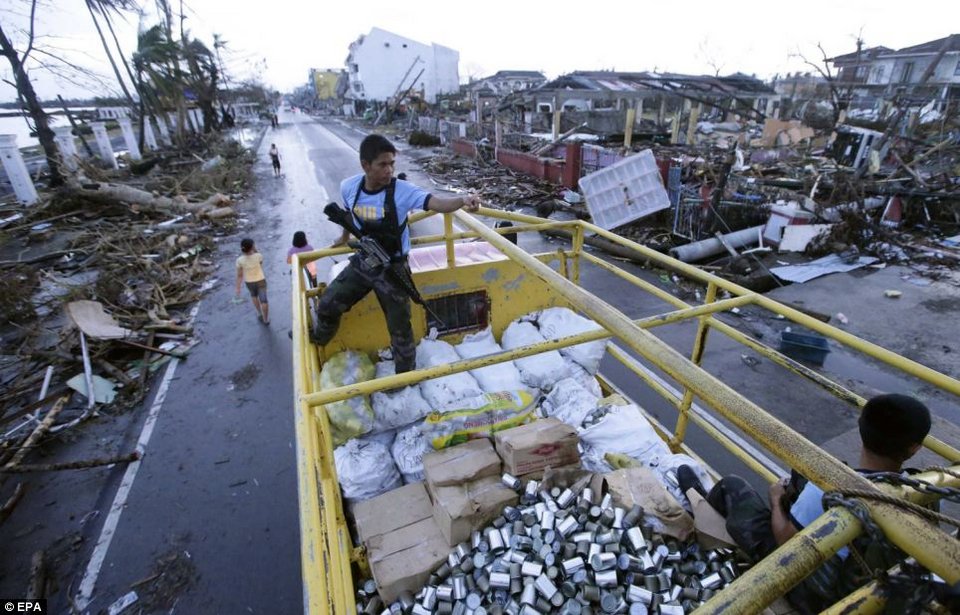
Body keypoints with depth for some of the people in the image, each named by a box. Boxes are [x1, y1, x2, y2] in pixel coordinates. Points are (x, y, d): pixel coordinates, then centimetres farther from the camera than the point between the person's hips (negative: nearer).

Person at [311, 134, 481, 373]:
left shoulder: (402, 190, -22)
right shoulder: (349, 187, -9)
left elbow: (437, 203, -38)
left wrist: (463, 200, -59)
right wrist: (345, 237, 32)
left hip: (392, 269, -4)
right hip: (361, 263, 4)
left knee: (399, 327, 6)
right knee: (327, 305, 12)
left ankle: (405, 375, 28)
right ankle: (317, 340, 47)